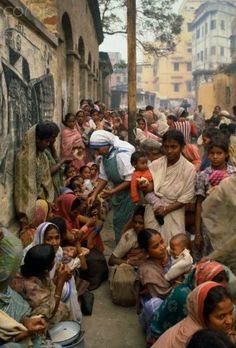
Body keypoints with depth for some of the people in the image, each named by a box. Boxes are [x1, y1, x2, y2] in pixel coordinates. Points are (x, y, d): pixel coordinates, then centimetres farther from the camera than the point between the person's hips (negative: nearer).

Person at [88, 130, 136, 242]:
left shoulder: (122, 154, -24)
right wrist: (94, 195, -1)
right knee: (118, 223, 16)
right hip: (118, 194, 8)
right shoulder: (105, 155, 1)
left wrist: (113, 191, -23)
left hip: (129, 193, -8)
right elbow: (103, 177, 7)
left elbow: (131, 179, -25)